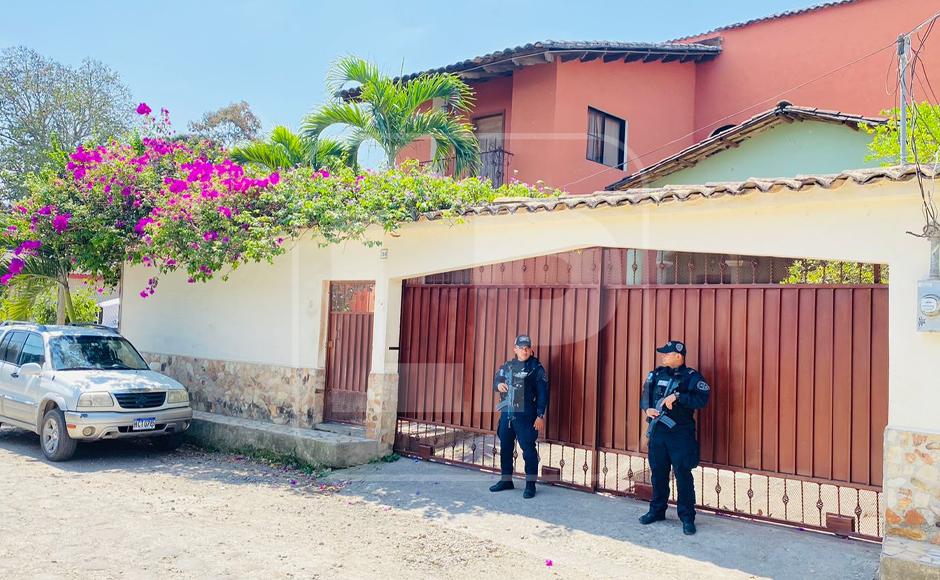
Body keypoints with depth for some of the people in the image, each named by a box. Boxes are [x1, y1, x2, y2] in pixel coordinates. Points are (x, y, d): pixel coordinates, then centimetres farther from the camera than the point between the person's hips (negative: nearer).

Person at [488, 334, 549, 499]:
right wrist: (498, 384, -8)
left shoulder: (536, 368, -4)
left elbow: (542, 393, -5)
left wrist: (540, 415, -10)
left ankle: (530, 485, 6)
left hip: (525, 416, -5)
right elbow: (496, 380, 18)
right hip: (506, 414, 6)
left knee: (528, 450, -3)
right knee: (505, 448, 14)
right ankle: (506, 480, 28)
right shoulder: (507, 366, 11)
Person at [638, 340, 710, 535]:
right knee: (658, 473, 14)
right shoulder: (656, 374, 9)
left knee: (683, 475, -3)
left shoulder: (691, 376, -7)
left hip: (680, 433, -5)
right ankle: (657, 510, 28)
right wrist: (647, 409, -2)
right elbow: (644, 396, 17)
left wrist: (677, 396, -27)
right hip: (657, 431, 6)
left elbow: (702, 399, -20)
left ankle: (687, 517, 7)